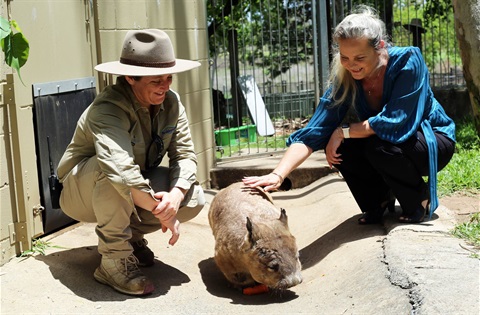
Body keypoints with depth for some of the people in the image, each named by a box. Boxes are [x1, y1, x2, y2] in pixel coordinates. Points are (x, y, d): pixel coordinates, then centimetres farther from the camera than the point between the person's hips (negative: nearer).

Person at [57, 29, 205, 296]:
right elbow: (121, 169, -46)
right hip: (83, 192, -6)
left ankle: (131, 235, 8)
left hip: (134, 192, 6)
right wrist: (162, 210, -41)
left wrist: (175, 196, -33)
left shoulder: (171, 102, -10)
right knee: (112, 172, -39)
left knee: (194, 199, -16)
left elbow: (185, 155, -14)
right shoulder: (108, 109, -31)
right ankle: (115, 259, -23)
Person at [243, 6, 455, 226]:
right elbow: (313, 132, -23)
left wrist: (343, 131, -26)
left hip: (433, 142, -4)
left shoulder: (407, 61, -27)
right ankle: (379, 199, 3)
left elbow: (394, 123, -32)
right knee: (339, 147, -21)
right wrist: (278, 175, -36)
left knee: (379, 145, -32)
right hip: (391, 141, 4)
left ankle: (420, 199, -5)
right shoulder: (345, 79, -16)